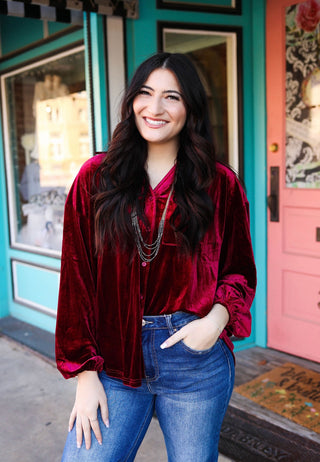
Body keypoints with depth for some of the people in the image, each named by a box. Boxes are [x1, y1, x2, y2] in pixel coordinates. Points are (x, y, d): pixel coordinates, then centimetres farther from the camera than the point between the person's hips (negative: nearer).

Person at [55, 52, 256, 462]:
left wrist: (217, 318, -14)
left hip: (196, 362, 0)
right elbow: (77, 278, -1)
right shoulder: (97, 177, 0)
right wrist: (85, 372, -4)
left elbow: (239, 269, 7)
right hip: (115, 362, 0)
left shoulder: (219, 184, 0)